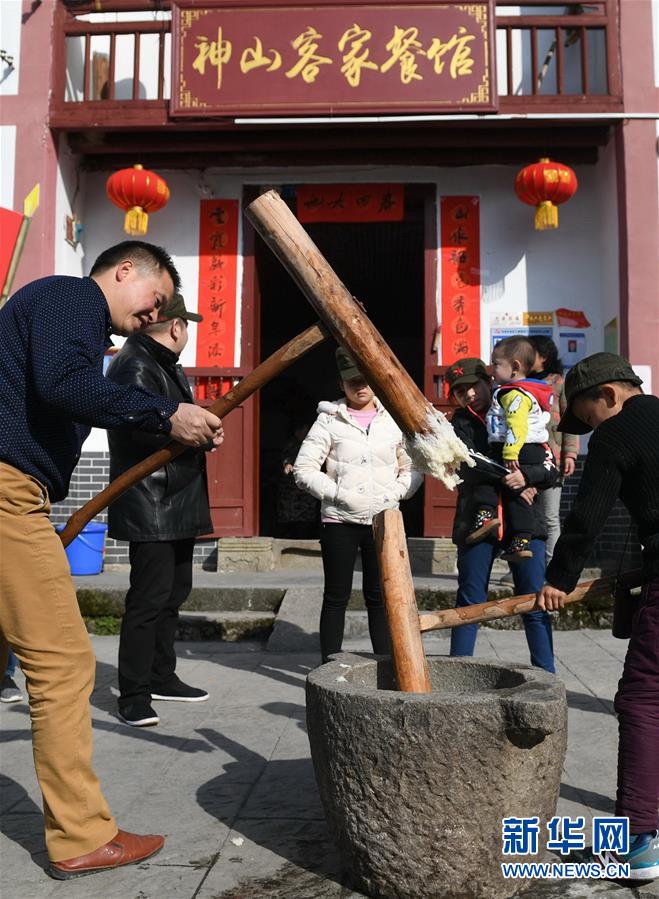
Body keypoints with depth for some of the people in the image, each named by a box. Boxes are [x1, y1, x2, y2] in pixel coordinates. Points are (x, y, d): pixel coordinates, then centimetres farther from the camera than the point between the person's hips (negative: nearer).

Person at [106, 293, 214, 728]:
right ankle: (134, 695, 2)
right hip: (150, 510, -11)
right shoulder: (134, 368, -14)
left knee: (174, 594, 17)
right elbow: (146, 428, -28)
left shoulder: (168, 367, 20)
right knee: (148, 600, -7)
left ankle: (162, 676, 30)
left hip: (177, 506, 11)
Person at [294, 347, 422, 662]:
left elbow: (413, 467, 13)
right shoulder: (330, 420, 0)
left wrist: (395, 493, -4)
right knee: (336, 596, 5)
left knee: (379, 596, 7)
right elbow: (304, 469, -3)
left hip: (383, 520, 2)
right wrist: (339, 494, -12)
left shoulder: (393, 420, 7)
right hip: (339, 521, -2)